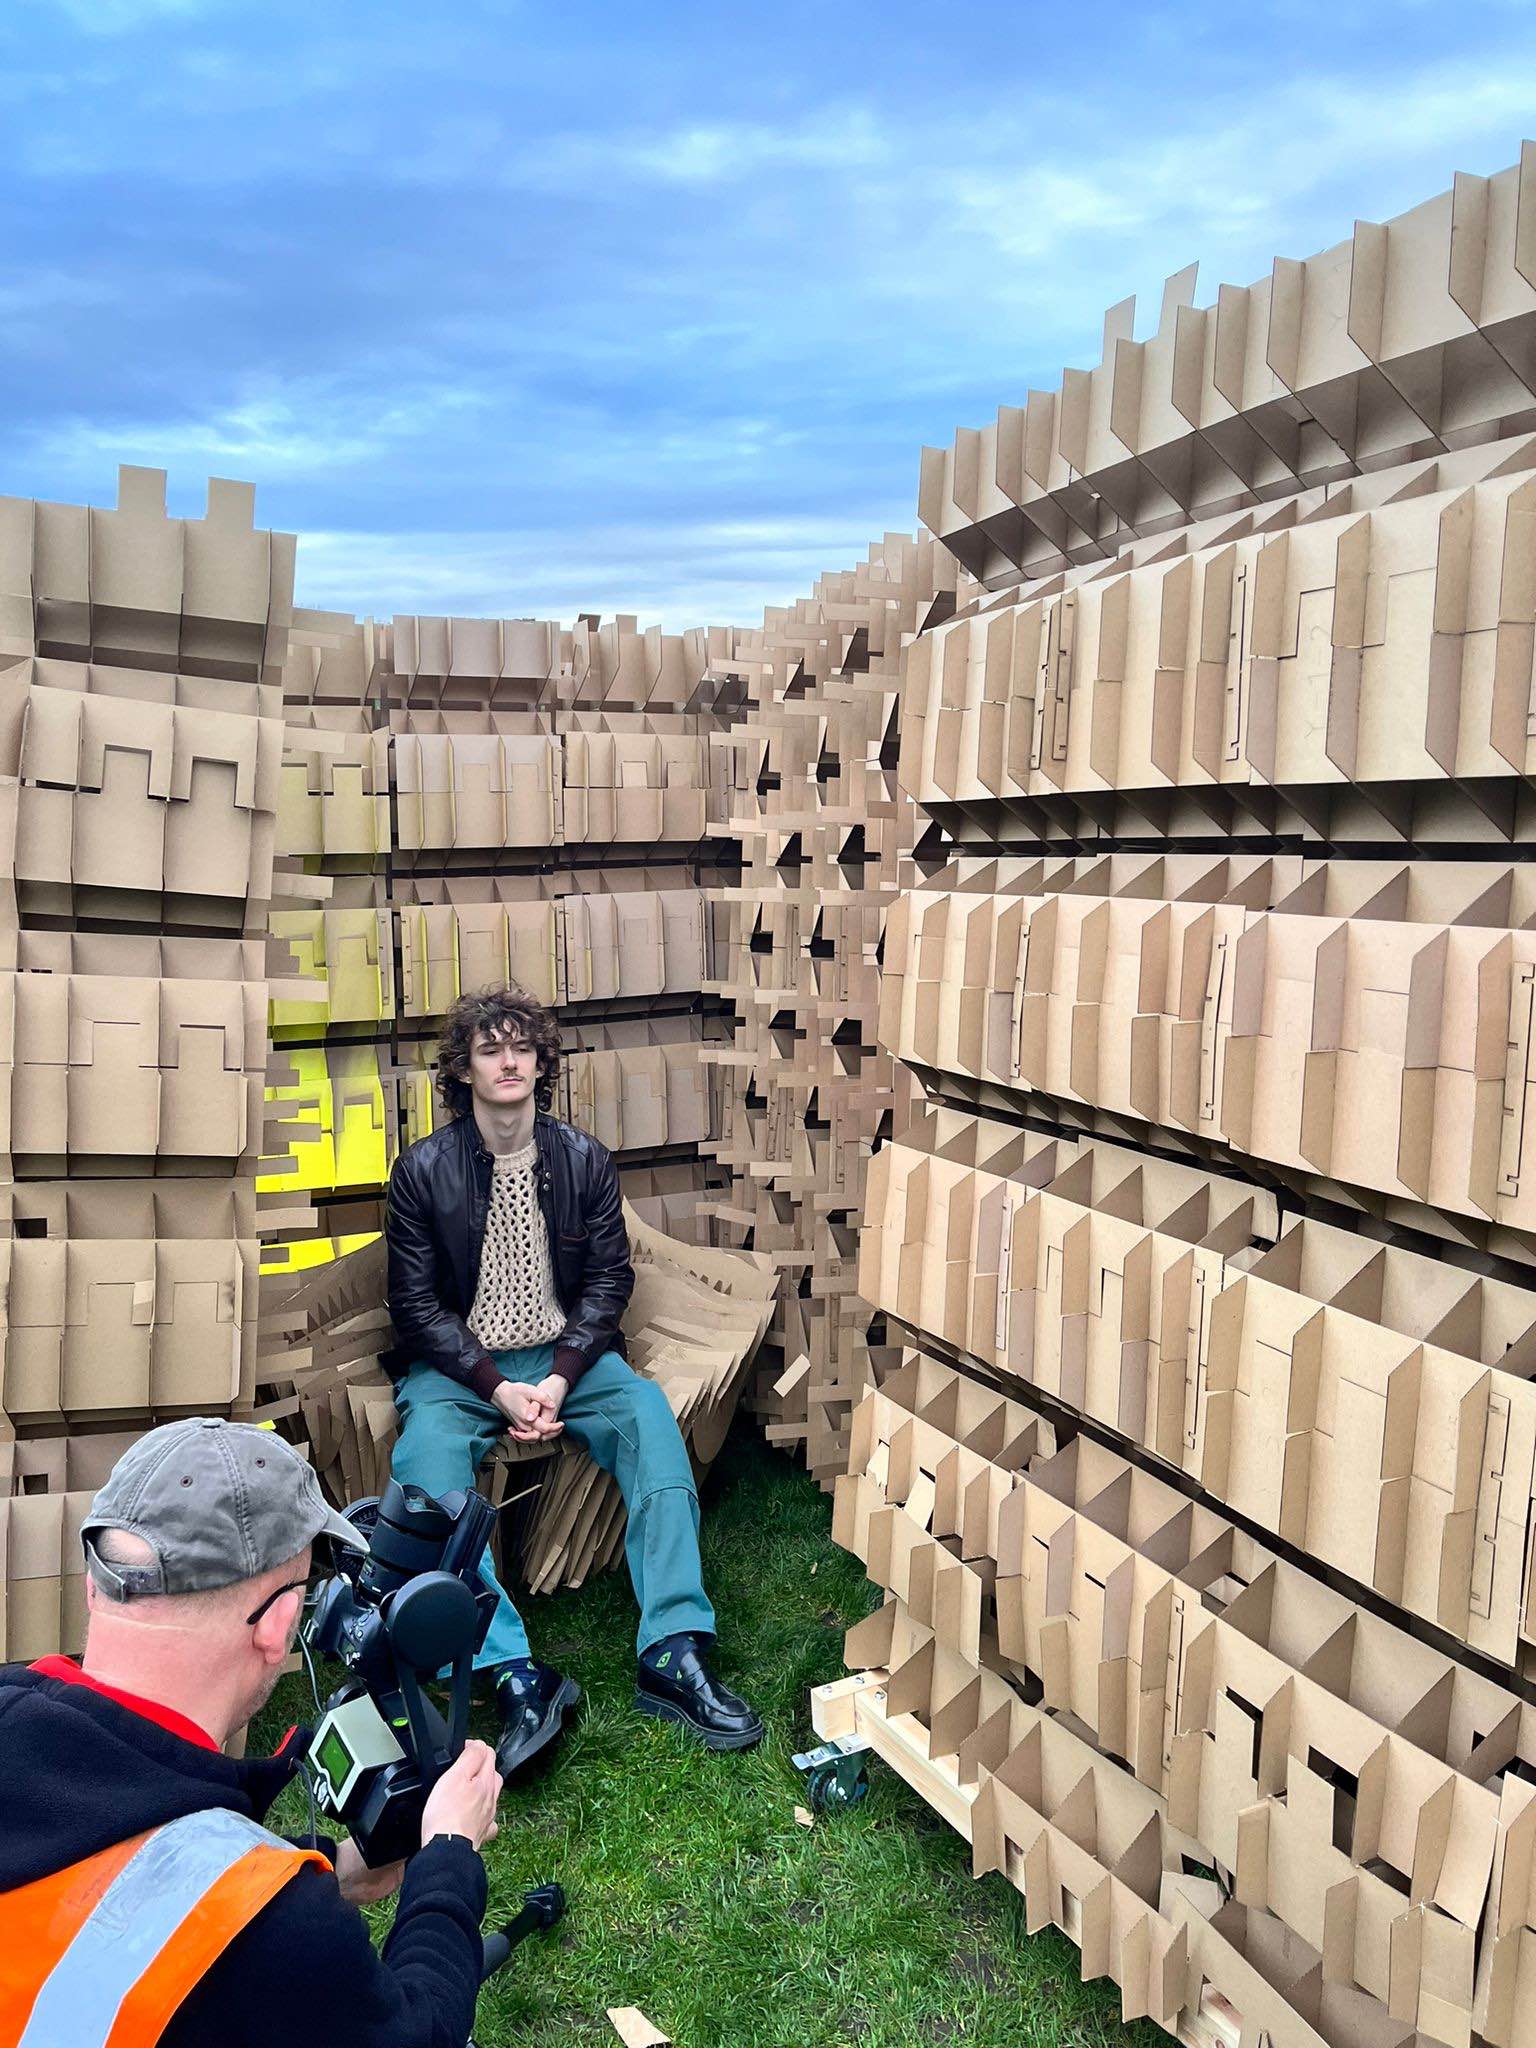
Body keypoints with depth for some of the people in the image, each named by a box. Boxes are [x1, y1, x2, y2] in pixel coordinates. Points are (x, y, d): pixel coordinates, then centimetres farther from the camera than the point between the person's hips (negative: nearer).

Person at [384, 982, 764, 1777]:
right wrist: (496, 1386, -17)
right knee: (426, 1453, -33)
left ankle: (671, 1652, -29)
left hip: (565, 1353, 2)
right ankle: (516, 1673, -37)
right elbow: (416, 1305, -4)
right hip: (459, 1362, -1)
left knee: (649, 1412, -27)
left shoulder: (585, 1160, 2)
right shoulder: (423, 1169, -4)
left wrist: (559, 1378, -14)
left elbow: (609, 1279, 2)